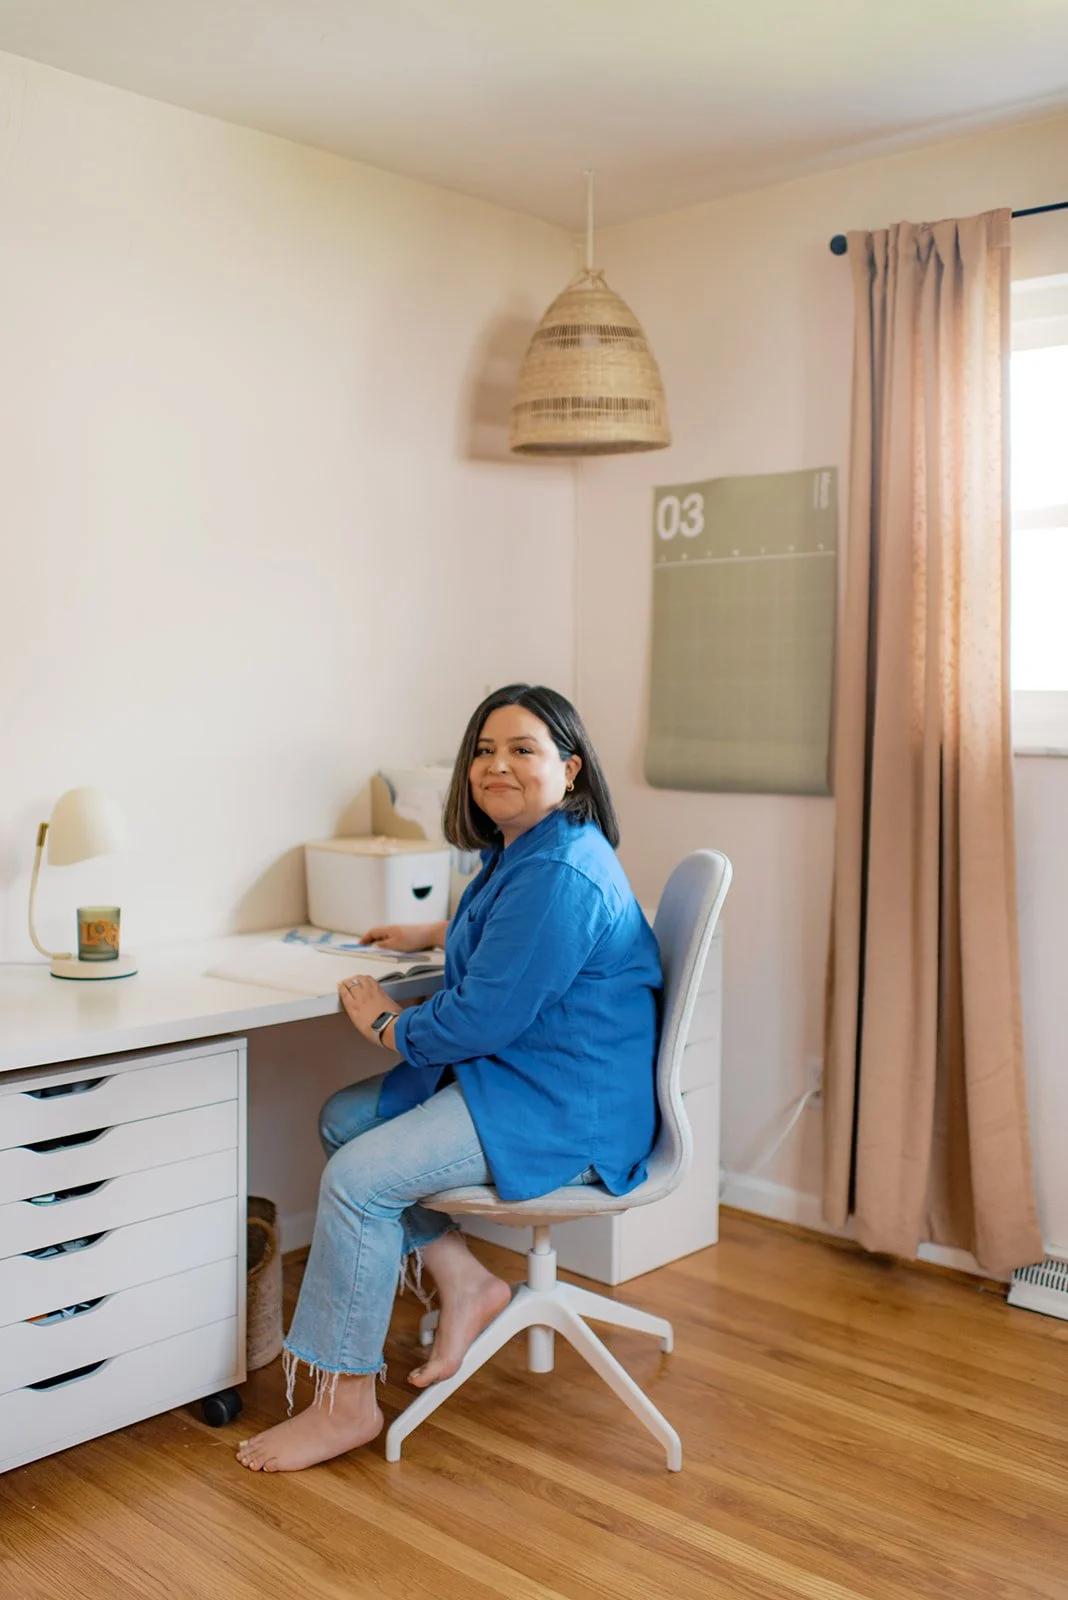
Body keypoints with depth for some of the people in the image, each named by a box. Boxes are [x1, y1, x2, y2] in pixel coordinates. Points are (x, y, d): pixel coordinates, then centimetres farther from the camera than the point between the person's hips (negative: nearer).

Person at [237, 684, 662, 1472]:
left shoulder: (558, 875, -23)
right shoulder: (521, 851, 11)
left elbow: (483, 1018, -23)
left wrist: (386, 1022, -7)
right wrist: (428, 935, 36)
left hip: (566, 1112, -11)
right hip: (517, 1077, 11)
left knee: (358, 1178, -18)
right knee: (345, 1119, 8)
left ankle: (345, 1404, -3)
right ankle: (462, 1279, 10)